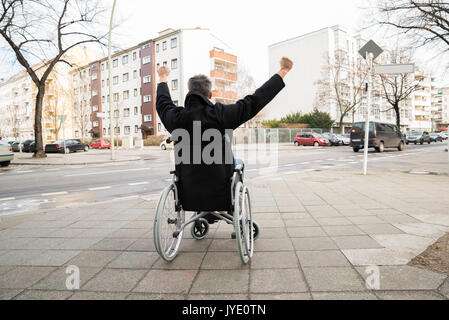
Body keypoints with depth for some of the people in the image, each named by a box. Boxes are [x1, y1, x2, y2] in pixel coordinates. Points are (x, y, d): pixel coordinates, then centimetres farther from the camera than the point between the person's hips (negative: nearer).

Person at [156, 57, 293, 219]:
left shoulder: (176, 118, -6)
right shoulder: (220, 115, -17)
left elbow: (163, 103, 17)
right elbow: (254, 101, -9)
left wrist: (163, 78, 38)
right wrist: (283, 71, 2)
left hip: (189, 194, 3)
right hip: (219, 193, -3)